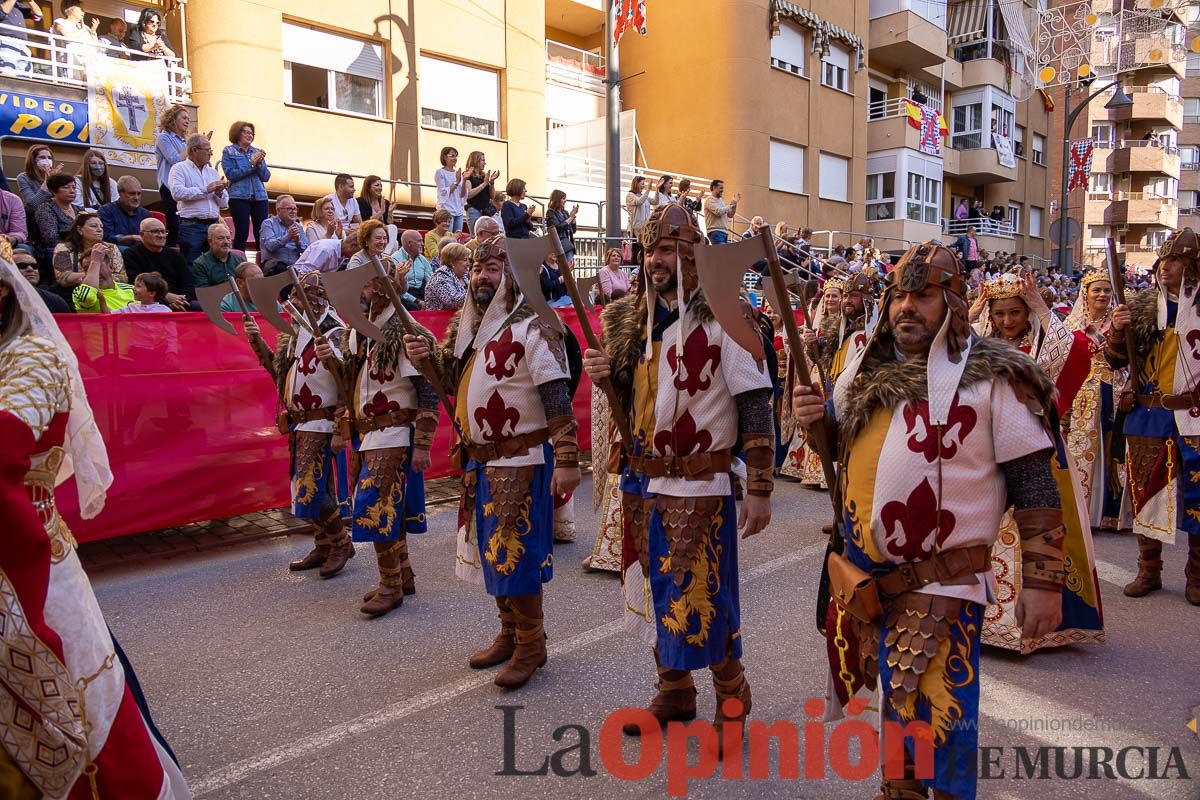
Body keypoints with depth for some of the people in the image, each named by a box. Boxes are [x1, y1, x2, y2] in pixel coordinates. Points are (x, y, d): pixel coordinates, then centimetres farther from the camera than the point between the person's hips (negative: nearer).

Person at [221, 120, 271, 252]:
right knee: (242, 233, -7)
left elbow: (266, 177, 10)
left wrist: (260, 163, -8)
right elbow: (230, 174, -8)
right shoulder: (229, 151, 5)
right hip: (239, 197, -4)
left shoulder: (257, 152, 16)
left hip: (259, 197, 4)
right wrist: (251, 164, -12)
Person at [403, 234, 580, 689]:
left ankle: (531, 644, 15)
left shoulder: (532, 329, -15)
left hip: (520, 461, -8)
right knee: (490, 548, 16)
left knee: (516, 551, -2)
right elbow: (451, 379, 19)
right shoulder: (464, 326, 10)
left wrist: (566, 459, -26)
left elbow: (558, 399, -20)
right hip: (477, 460, 8)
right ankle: (509, 632, 33)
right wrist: (426, 358, -2)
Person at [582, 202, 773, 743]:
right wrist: (607, 373, -6)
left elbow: (755, 406, -14)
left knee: (704, 596, 1)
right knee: (660, 591, 16)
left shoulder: (721, 319, -12)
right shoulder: (638, 320, 8)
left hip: (700, 488, -6)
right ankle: (674, 691, 34)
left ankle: (731, 695, 25)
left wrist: (759, 489, -17)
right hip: (645, 483, 6)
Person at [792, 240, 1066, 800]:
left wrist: (1043, 580, -12)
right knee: (895, 705, 22)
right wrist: (817, 417, -4)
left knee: (931, 722, 0)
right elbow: (842, 442, 19)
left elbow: (1036, 484, -10)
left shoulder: (992, 377, -11)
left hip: (942, 586, -6)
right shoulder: (867, 367, 5)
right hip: (860, 574, 6)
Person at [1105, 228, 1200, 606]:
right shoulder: (1143, 306, 4)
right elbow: (1115, 361, 5)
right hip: (1147, 416, 2)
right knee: (1145, 493, 7)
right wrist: (1117, 331, -13)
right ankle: (1148, 571, 21)